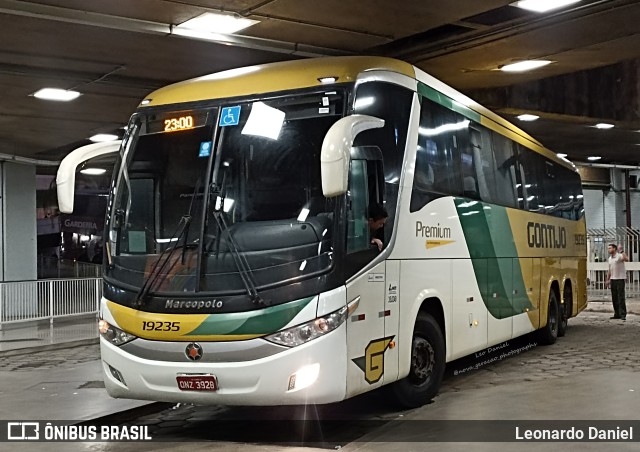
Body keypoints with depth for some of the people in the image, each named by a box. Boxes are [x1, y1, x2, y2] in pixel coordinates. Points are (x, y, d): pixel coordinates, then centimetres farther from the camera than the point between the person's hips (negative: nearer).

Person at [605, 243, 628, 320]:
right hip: (613, 279, 8)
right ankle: (617, 314, 14)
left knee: (621, 297, -8)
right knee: (614, 298, 8)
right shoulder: (610, 258, 15)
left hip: (620, 279, -8)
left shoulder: (619, 256, -10)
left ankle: (623, 315, -7)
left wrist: (621, 251, -29)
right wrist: (607, 280, 20)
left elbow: (626, 259, -33)